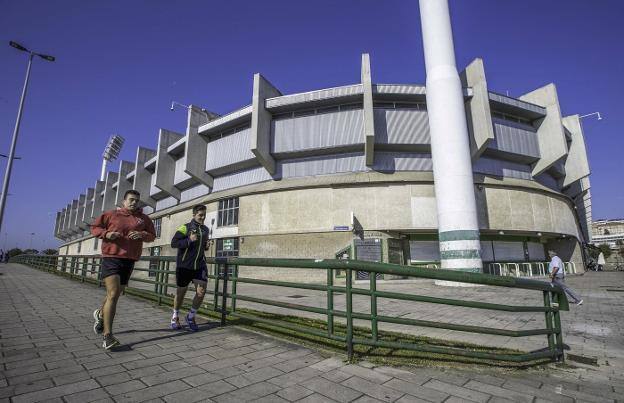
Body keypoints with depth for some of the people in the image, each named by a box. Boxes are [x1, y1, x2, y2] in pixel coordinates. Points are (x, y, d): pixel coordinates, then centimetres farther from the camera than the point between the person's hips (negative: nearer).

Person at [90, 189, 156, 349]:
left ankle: (100, 313, 49)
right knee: (113, 294, -15)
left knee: (116, 294, 17)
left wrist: (142, 235, -9)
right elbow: (94, 227, 11)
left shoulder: (144, 219, 9)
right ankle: (107, 335, -10)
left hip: (129, 260, 4)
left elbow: (152, 235, 13)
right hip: (111, 258, -4)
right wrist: (106, 234, -10)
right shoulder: (111, 214, 4)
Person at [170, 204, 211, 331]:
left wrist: (207, 245, 3)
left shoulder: (206, 229, 10)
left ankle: (191, 317, 18)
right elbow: (173, 243, -12)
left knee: (201, 292, -6)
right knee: (181, 292, 11)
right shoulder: (185, 227, -7)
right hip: (184, 265, -4)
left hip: (199, 265, 4)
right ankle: (175, 317, 35)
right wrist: (189, 240, -24)